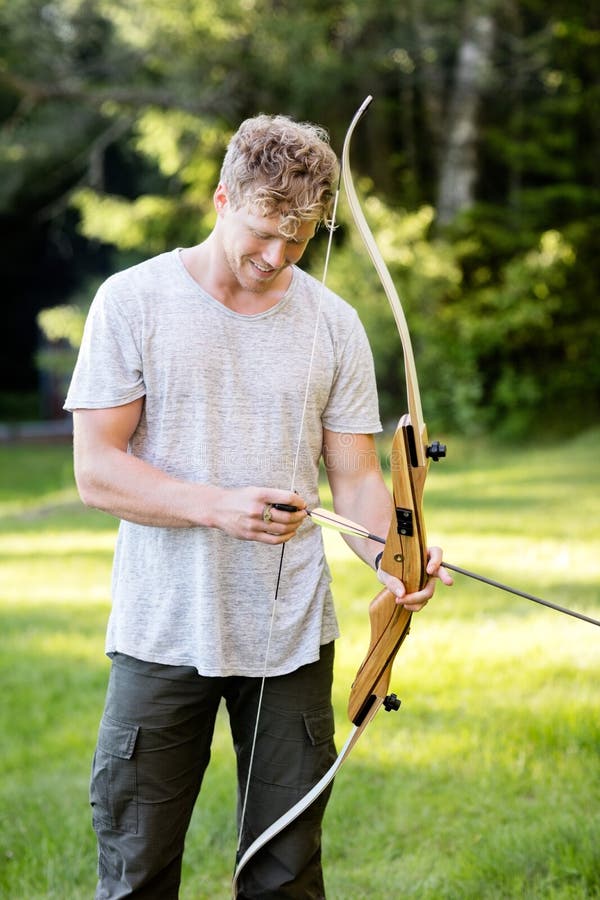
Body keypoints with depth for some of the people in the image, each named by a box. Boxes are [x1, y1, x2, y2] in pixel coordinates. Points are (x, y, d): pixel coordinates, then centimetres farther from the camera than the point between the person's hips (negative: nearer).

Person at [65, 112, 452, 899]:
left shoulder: (333, 324, 6)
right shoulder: (135, 301, -3)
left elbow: (357, 475, 5)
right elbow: (96, 471, -7)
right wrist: (219, 507, -21)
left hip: (293, 638, 2)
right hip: (163, 635, -2)